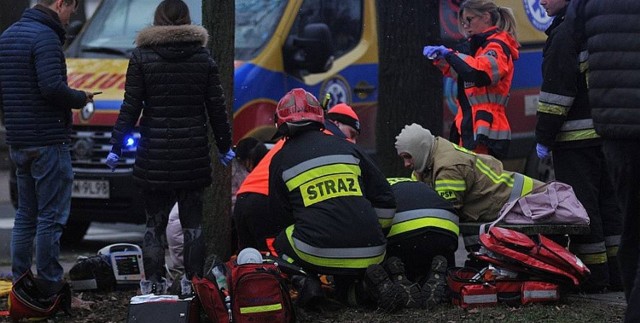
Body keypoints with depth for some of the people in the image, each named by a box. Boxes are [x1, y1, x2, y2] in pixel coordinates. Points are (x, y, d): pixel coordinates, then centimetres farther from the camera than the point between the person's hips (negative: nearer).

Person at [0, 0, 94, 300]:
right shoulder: (45, 37, -15)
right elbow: (52, 87, -25)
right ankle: (49, 283, -2)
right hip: (48, 141, -9)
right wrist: (80, 98, -8)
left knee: (26, 214, 16)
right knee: (51, 216, -3)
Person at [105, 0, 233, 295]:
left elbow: (131, 107, -6)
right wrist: (224, 146, 16)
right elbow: (216, 107, 5)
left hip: (154, 155, -2)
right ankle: (193, 281, 9)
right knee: (193, 223, 10)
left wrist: (116, 146, 0)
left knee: (154, 223, 5)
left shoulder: (142, 57, -3)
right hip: (193, 155, 2)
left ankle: (153, 284, 1)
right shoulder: (203, 58, 3)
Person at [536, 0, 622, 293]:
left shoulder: (564, 34, -13)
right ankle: (614, 274, 15)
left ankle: (593, 276, -4)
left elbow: (557, 92, -17)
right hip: (605, 134, 9)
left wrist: (544, 138, -11)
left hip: (576, 137, -9)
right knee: (607, 201, 12)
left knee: (581, 205, -4)